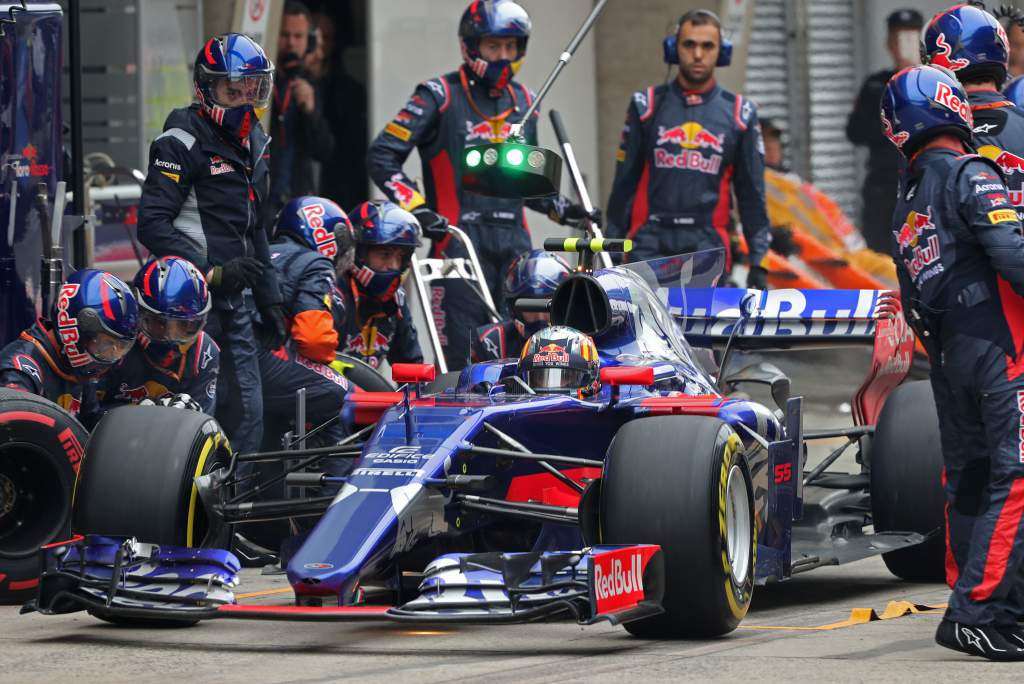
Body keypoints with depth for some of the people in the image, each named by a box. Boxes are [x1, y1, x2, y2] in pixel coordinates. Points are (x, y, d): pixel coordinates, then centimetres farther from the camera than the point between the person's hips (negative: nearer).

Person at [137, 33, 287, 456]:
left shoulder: (253, 142, 16)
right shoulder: (182, 143, -11)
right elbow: (152, 224, -17)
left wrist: (269, 300, 22)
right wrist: (213, 273, -22)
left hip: (235, 303, 8)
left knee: (246, 420, 6)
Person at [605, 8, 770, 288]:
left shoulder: (740, 114, 10)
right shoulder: (647, 105, 9)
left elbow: (751, 193, 13)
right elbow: (625, 181, 12)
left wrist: (758, 262, 7)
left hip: (707, 243, 0)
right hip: (650, 241, 0)